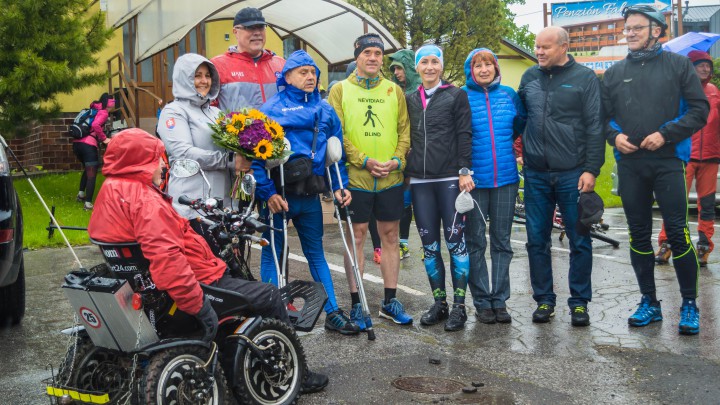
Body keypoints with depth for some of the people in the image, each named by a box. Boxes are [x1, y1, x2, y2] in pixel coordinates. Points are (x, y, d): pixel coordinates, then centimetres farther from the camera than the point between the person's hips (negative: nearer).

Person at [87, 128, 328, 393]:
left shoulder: (110, 191, 7)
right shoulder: (146, 200, -25)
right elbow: (167, 260, -35)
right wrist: (200, 308, -30)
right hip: (185, 290, -11)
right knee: (269, 296, 1)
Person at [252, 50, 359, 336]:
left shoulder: (325, 110, 8)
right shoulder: (272, 109, -7)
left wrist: (339, 186, 5)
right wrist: (268, 193, -18)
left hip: (310, 195, 4)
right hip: (279, 195, -4)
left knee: (316, 253, 15)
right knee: (272, 254, 6)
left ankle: (333, 313, 21)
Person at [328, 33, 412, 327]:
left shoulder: (394, 90, 11)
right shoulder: (340, 90, 3)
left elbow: (404, 130, 9)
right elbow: (337, 132, -5)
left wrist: (397, 160, -7)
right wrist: (364, 160, -14)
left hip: (391, 178, 3)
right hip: (356, 177, -3)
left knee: (390, 236, 8)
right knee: (357, 237, 2)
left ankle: (390, 301, 20)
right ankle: (356, 304, 11)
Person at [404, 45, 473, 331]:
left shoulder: (456, 95, 4)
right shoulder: (410, 100, 15)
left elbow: (464, 135, -2)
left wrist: (464, 170, -11)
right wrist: (405, 171, 13)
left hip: (450, 178, -4)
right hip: (419, 180, 4)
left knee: (455, 241, -3)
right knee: (429, 244, 7)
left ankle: (459, 305, 4)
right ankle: (439, 303, 17)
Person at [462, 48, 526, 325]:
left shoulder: (508, 94, 6)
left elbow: (523, 124, 19)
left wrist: (503, 141, 7)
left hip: (506, 177, 3)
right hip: (474, 179, -2)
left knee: (502, 241, 7)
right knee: (475, 242, 3)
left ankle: (500, 300, 15)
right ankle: (482, 301, 13)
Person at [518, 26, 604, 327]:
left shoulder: (585, 78, -2)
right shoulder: (529, 77, 10)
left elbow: (595, 128, -5)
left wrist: (591, 169, -11)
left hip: (573, 175, -3)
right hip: (535, 175, 4)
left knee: (579, 241, 4)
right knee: (537, 240, 7)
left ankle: (579, 302, 17)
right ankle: (544, 300, 20)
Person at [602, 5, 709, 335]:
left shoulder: (678, 65, 3)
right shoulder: (615, 72, 12)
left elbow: (699, 110, -1)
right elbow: (604, 115, 15)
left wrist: (666, 134, -12)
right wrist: (614, 135, -4)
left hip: (667, 161, -3)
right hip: (629, 164, 4)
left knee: (677, 232, -4)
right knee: (639, 234, 8)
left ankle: (689, 305, 8)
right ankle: (649, 302, 19)